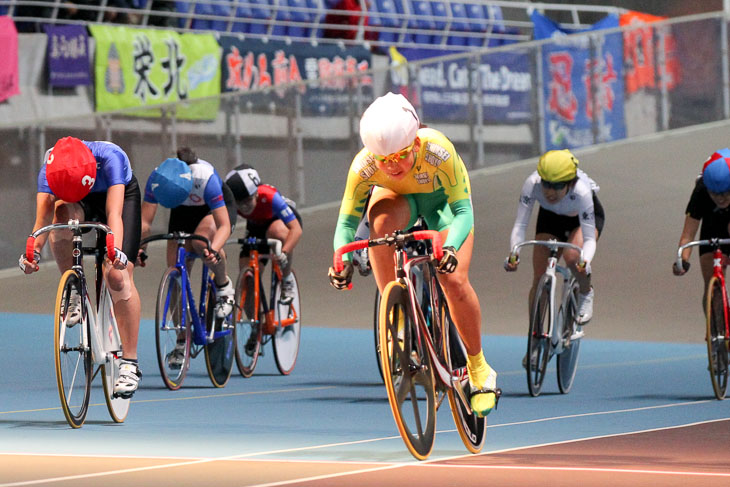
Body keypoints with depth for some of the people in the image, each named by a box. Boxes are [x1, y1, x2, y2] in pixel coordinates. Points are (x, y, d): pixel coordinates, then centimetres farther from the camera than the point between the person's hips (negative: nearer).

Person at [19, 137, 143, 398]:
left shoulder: (109, 158, -39)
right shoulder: (50, 169, -32)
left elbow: (114, 212, -48)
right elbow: (42, 216, -38)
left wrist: (117, 252, -63)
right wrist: (33, 251, -56)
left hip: (123, 196, -2)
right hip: (83, 204, 2)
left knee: (118, 276, -18)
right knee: (62, 211, -35)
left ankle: (130, 364, -11)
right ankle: (73, 294, -18)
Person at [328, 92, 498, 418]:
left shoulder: (438, 151, -40)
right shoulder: (364, 165, -34)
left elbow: (463, 212, -37)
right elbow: (347, 221, -27)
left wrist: (451, 249, -56)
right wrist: (343, 259, -47)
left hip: (442, 199, -1)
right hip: (397, 198, 1)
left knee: (454, 281, -20)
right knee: (381, 218, -36)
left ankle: (479, 369, 3)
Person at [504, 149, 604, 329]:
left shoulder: (581, 192, -41)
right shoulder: (532, 184, -36)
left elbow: (590, 238, -40)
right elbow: (520, 226, -34)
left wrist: (584, 263, -59)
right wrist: (514, 254, -51)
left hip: (583, 216, -3)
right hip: (550, 216, 3)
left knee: (572, 257, -33)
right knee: (539, 279, -7)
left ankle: (585, 294, -1)